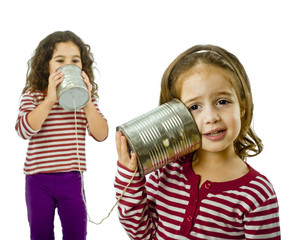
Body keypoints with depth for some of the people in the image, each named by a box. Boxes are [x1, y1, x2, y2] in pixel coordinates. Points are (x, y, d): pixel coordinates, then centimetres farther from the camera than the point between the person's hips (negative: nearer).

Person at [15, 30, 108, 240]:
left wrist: (87, 103, -19)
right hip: (38, 179, -1)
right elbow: (24, 130, -20)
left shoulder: (86, 97, 3)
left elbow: (101, 135, -7)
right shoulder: (32, 95, -3)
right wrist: (50, 100, -27)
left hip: (72, 179, 1)